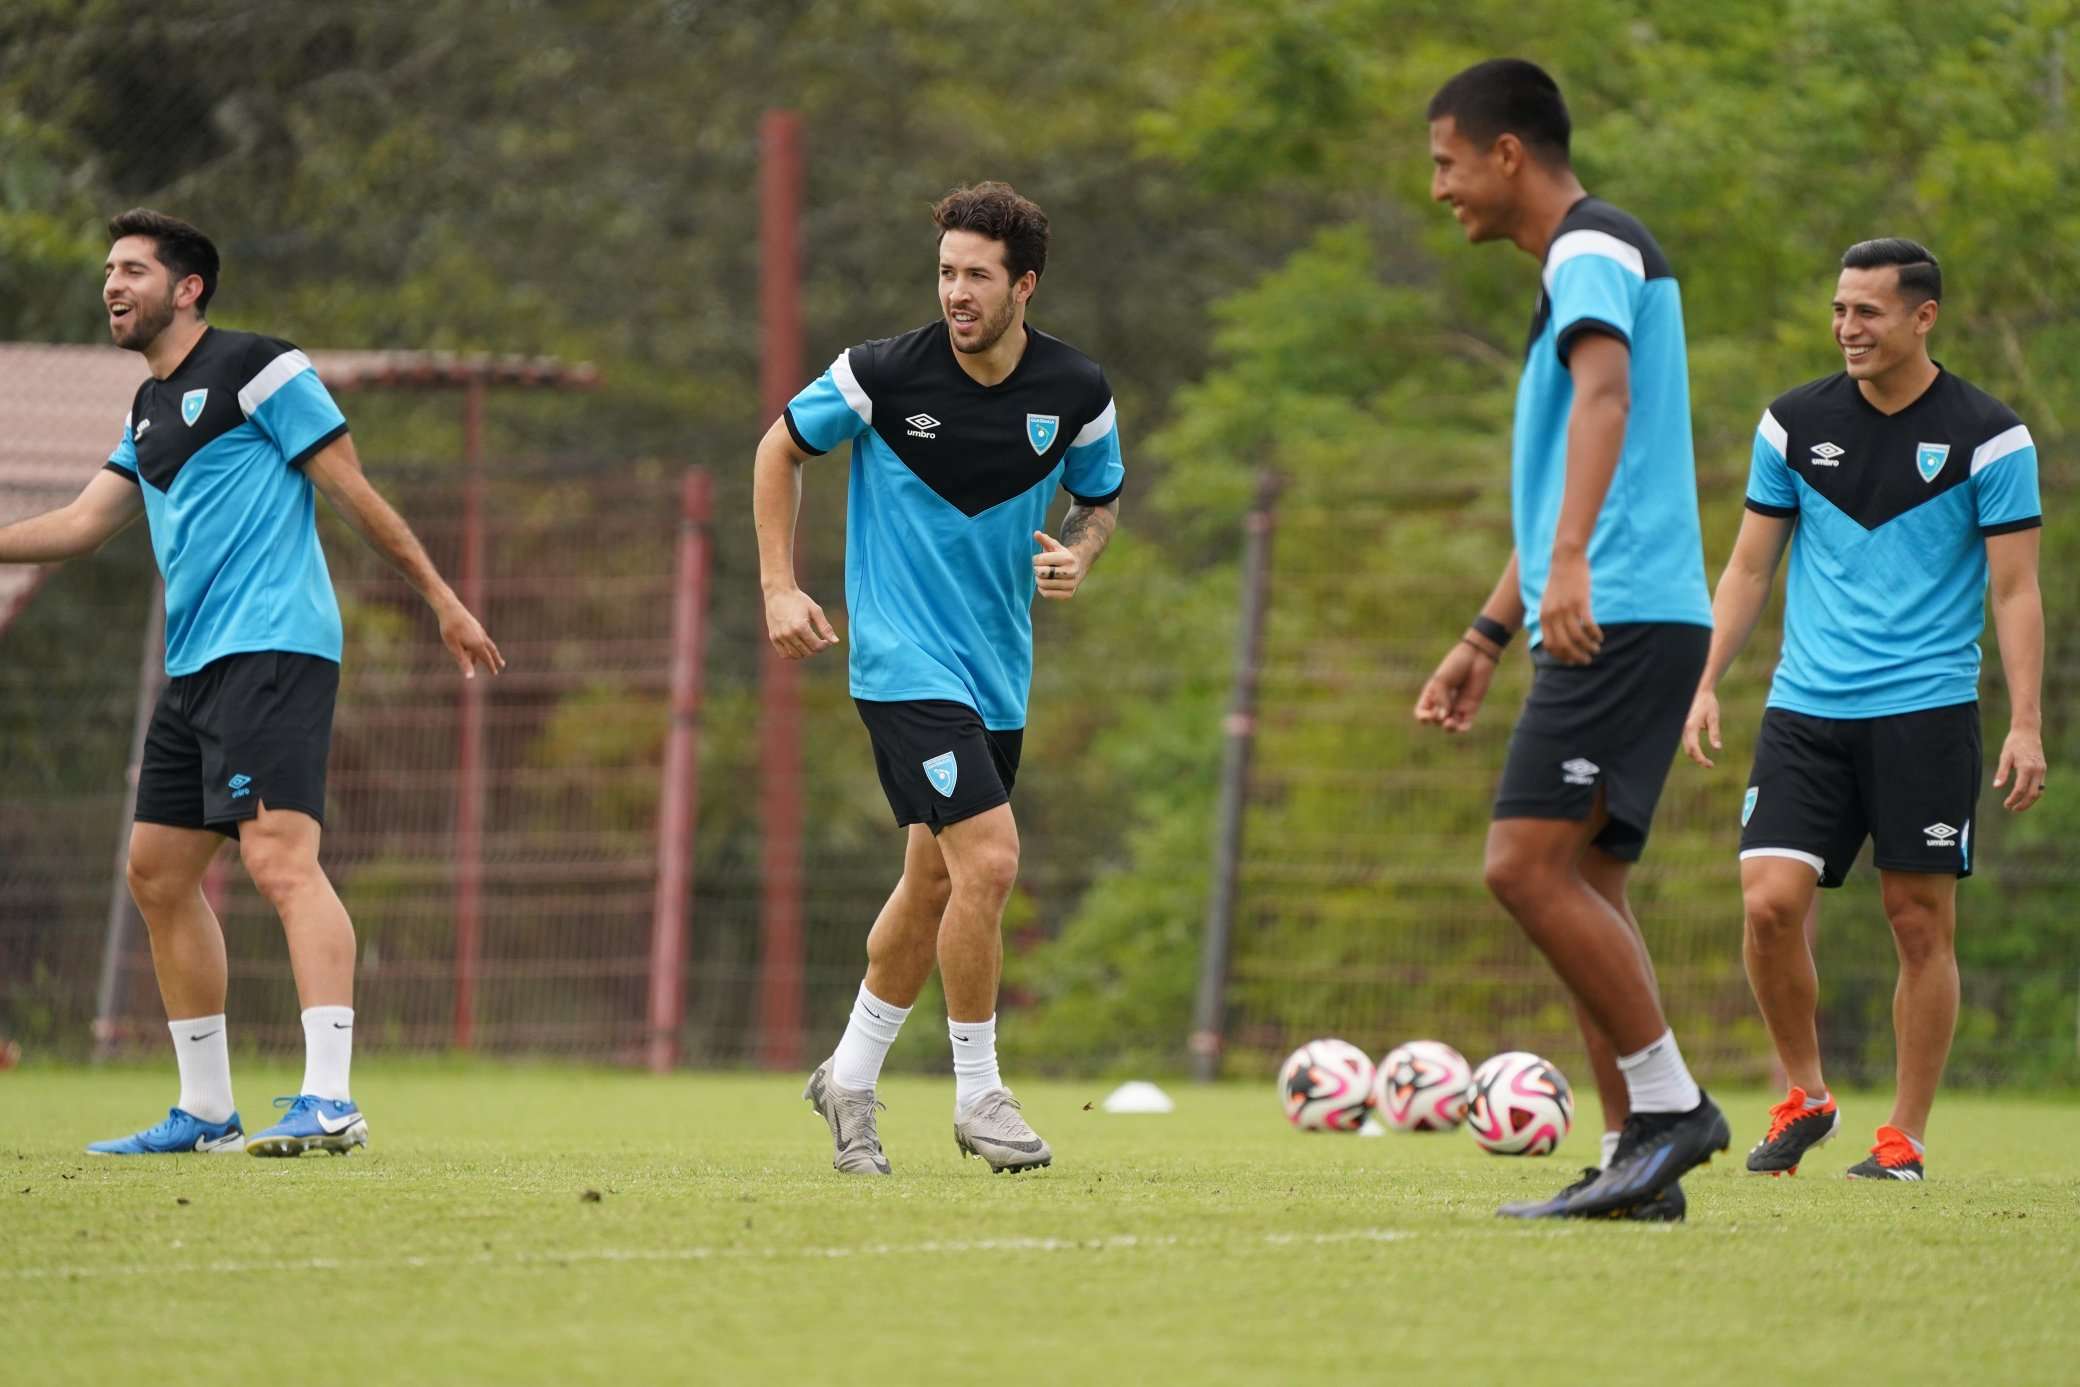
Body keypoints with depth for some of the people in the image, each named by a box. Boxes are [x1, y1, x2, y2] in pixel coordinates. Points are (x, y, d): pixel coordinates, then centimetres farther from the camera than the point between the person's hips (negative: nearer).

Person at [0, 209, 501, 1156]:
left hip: (272, 649, -10)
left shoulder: (256, 368, -5)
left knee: (279, 858, -21)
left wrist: (441, 599, -4)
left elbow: (351, 490, -5)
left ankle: (329, 1103, -30)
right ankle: (206, 1113, 17)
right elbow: (84, 523, 19)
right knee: (157, 874, 9)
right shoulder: (149, 410, 21)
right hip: (194, 669, 10)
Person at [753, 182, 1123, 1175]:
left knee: (934, 884, 14)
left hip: (998, 673, 5)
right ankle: (977, 1095, -3)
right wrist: (779, 587, -3)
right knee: (989, 859, -17)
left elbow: (1100, 499, 13)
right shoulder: (884, 373, -14)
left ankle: (850, 1078, 33)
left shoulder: (1076, 392, -5)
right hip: (905, 659, -5)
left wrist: (1078, 555, -10)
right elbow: (782, 447, 2)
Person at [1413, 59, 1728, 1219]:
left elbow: (1605, 394, -28)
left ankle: (1672, 1104, -12)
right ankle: (1640, 1159, 5)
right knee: (1585, 886, 7)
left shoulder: (1593, 252, -8)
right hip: (1603, 624, 10)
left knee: (1529, 865, -15)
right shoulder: (1587, 264, 24)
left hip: (1622, 619, -10)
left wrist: (1570, 562, -41)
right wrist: (1490, 635, 32)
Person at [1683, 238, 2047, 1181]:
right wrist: (1706, 683, 4)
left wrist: (2025, 724, -10)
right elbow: (1750, 566, 13)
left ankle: (1905, 1138, 9)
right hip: (1806, 709, 3)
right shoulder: (1796, 423, 6)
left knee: (1921, 923, -1)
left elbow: (2015, 590, -2)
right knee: (1769, 901, -11)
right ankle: (1805, 1097, 9)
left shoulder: (1988, 438, -3)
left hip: (1928, 709, -2)